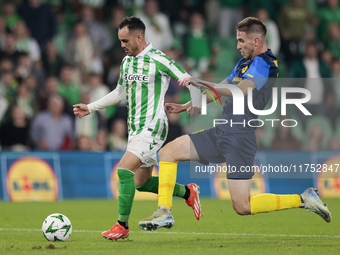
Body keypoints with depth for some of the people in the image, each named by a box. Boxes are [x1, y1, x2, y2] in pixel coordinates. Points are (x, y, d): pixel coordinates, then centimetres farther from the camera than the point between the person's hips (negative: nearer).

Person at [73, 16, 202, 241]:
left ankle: (122, 226, -14)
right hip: (136, 129, 9)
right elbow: (120, 93, 25)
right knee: (142, 182, 11)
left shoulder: (158, 60, -12)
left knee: (124, 169, -20)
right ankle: (187, 192, 31)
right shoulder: (127, 62, 12)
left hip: (153, 127, -9)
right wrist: (90, 108, 26)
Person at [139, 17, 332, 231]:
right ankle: (164, 212, -1)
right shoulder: (245, 62, 17)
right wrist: (184, 107, 20)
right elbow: (220, 91, 26)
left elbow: (241, 90, -31)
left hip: (239, 139, -9)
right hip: (221, 132, 9)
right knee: (168, 151, 1)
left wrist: (202, 83, -33)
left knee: (243, 207, -10)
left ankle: (303, 200, 2)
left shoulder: (264, 64, -14)